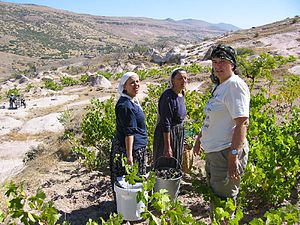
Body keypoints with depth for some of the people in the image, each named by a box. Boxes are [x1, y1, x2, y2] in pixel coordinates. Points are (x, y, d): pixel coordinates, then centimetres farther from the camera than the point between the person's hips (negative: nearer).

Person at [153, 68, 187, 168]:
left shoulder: (181, 94, 5)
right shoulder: (168, 97, -23)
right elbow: (165, 124, -24)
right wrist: (167, 147, -23)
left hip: (179, 134, 9)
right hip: (167, 135, -9)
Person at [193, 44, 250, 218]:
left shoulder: (235, 85, -16)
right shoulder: (220, 86, 14)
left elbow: (242, 123, -24)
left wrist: (234, 155, -27)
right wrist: (200, 138, 27)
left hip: (227, 151, -10)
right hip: (213, 151, 10)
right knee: (213, 196, 23)